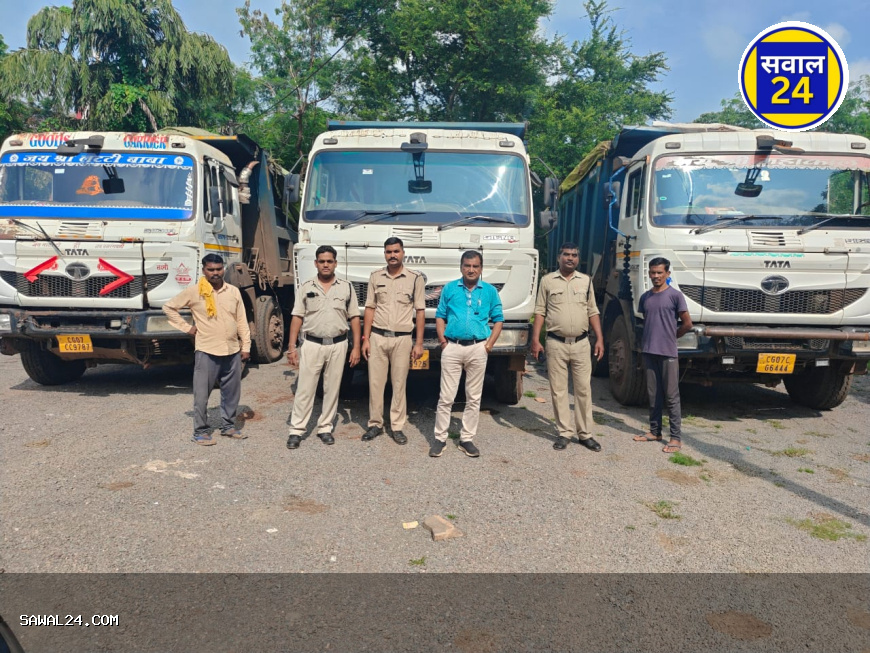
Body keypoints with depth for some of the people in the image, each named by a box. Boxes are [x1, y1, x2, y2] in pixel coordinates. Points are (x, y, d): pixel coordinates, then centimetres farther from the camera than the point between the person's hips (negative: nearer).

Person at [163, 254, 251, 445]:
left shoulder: (233, 291, 7)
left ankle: (228, 425, 27)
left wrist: (246, 346, 6)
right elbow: (169, 307, 5)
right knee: (202, 394, 0)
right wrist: (186, 327, -1)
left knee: (232, 392, 12)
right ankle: (200, 431, 12)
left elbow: (242, 321, 9)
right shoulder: (193, 291, -3)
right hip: (207, 352, -4)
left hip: (233, 351, 4)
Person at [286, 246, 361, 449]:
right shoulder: (306, 287, 3)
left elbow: (354, 318, 4)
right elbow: (297, 318, 2)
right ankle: (296, 430, 9)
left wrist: (356, 347, -2)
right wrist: (292, 347, -4)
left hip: (338, 345, 1)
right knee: (305, 389, 2)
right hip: (312, 344, -1)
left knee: (332, 389, 9)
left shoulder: (346, 287, 4)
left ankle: (325, 428, 20)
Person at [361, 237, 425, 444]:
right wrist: (365, 339, 2)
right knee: (375, 383, 5)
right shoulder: (375, 277, 6)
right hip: (377, 337, 2)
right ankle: (375, 424, 17)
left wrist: (418, 343, -4)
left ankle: (398, 427, 14)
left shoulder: (415, 278, 0)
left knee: (399, 384, 5)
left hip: (402, 339, -2)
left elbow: (420, 312, 0)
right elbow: (370, 309, 8)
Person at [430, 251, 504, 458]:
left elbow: (498, 319, 8)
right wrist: (442, 339, -4)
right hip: (452, 347, -1)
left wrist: (490, 343, -3)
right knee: (446, 396, 0)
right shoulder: (449, 289, 7)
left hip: (478, 348, 1)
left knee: (474, 397, 7)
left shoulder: (490, 291, 6)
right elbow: (440, 316, 10)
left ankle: (467, 438, 18)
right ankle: (440, 438, 11)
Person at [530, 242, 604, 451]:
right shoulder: (548, 280, 3)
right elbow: (540, 312, 2)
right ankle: (565, 432, 13)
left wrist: (599, 339, 3)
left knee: (584, 389, 4)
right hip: (556, 344, -1)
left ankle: (585, 433, 13)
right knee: (558, 390, 3)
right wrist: (535, 340, -5)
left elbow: (593, 312, 10)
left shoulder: (586, 281, 9)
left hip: (581, 343, 2)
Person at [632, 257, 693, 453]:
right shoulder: (645, 297, 12)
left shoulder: (675, 295, -5)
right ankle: (654, 431, 22)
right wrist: (648, 340, 13)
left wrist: (671, 336, 6)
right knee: (653, 394, 12)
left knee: (671, 396, -2)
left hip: (668, 352, -5)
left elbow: (687, 324, -2)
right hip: (649, 351, 5)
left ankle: (676, 437, 3)